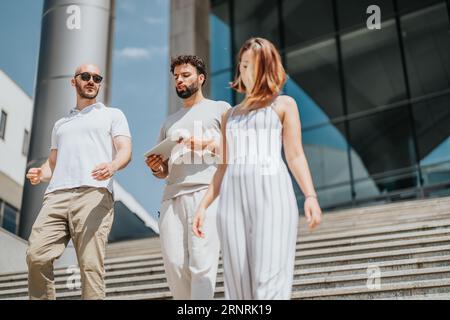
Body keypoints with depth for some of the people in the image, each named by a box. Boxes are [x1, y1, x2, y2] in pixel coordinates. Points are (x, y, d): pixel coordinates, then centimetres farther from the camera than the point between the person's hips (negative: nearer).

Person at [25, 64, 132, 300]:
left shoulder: (113, 115, 20)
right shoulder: (60, 124, 34)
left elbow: (125, 151, 4)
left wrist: (113, 166, -20)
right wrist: (40, 175, 5)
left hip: (94, 194, -4)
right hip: (56, 196, 4)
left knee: (90, 265, -15)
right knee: (36, 256, -15)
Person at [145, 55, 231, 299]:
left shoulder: (220, 109, 16)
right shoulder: (169, 122, 30)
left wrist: (210, 144, -9)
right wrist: (155, 168, 4)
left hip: (206, 193, -5)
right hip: (172, 197, 5)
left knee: (202, 264, -15)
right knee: (174, 265, -5)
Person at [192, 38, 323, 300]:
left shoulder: (284, 104, 14)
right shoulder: (231, 115, 25)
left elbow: (295, 155, 3)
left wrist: (311, 195, -12)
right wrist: (204, 205, 12)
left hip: (271, 191, -4)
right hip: (233, 197, 4)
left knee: (270, 281, -13)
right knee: (239, 283, -3)